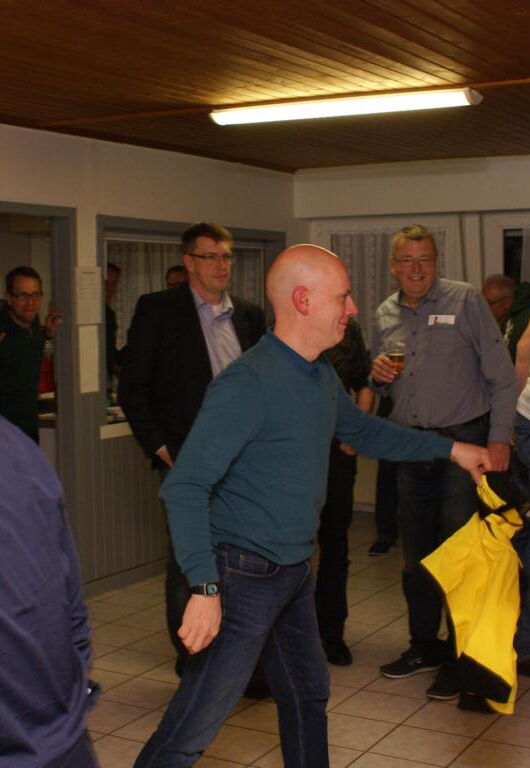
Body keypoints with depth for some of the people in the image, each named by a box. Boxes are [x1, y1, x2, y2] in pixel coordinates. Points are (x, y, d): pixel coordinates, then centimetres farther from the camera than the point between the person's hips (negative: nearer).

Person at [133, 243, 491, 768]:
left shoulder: (322, 377, 6)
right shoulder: (247, 384, -22)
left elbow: (362, 431, 26)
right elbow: (185, 487, -27)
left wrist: (451, 449, 23)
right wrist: (205, 588, -33)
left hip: (294, 570, 9)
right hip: (244, 576, -9)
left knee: (308, 697, 23)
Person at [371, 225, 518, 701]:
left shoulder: (465, 301, -7)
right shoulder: (385, 315, 9)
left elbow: (502, 376, -8)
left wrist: (499, 438, -14)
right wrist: (379, 376, -4)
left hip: (463, 440, -5)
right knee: (416, 553, 13)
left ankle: (462, 658, 9)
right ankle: (424, 646, 28)